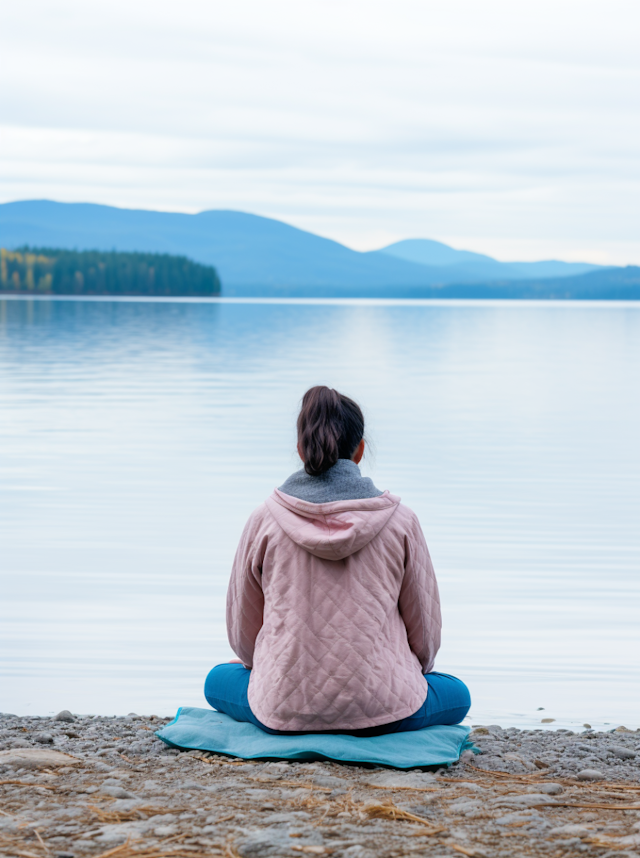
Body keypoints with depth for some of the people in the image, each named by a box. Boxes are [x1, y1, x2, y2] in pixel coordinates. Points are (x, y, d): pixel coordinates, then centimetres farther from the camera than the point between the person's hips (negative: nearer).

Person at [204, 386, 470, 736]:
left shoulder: (264, 520, -3)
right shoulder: (400, 522, -4)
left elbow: (243, 630, 8)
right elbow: (424, 631, 5)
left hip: (285, 707, 1)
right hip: (381, 708, -1)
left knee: (217, 680, 33)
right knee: (457, 695, 29)